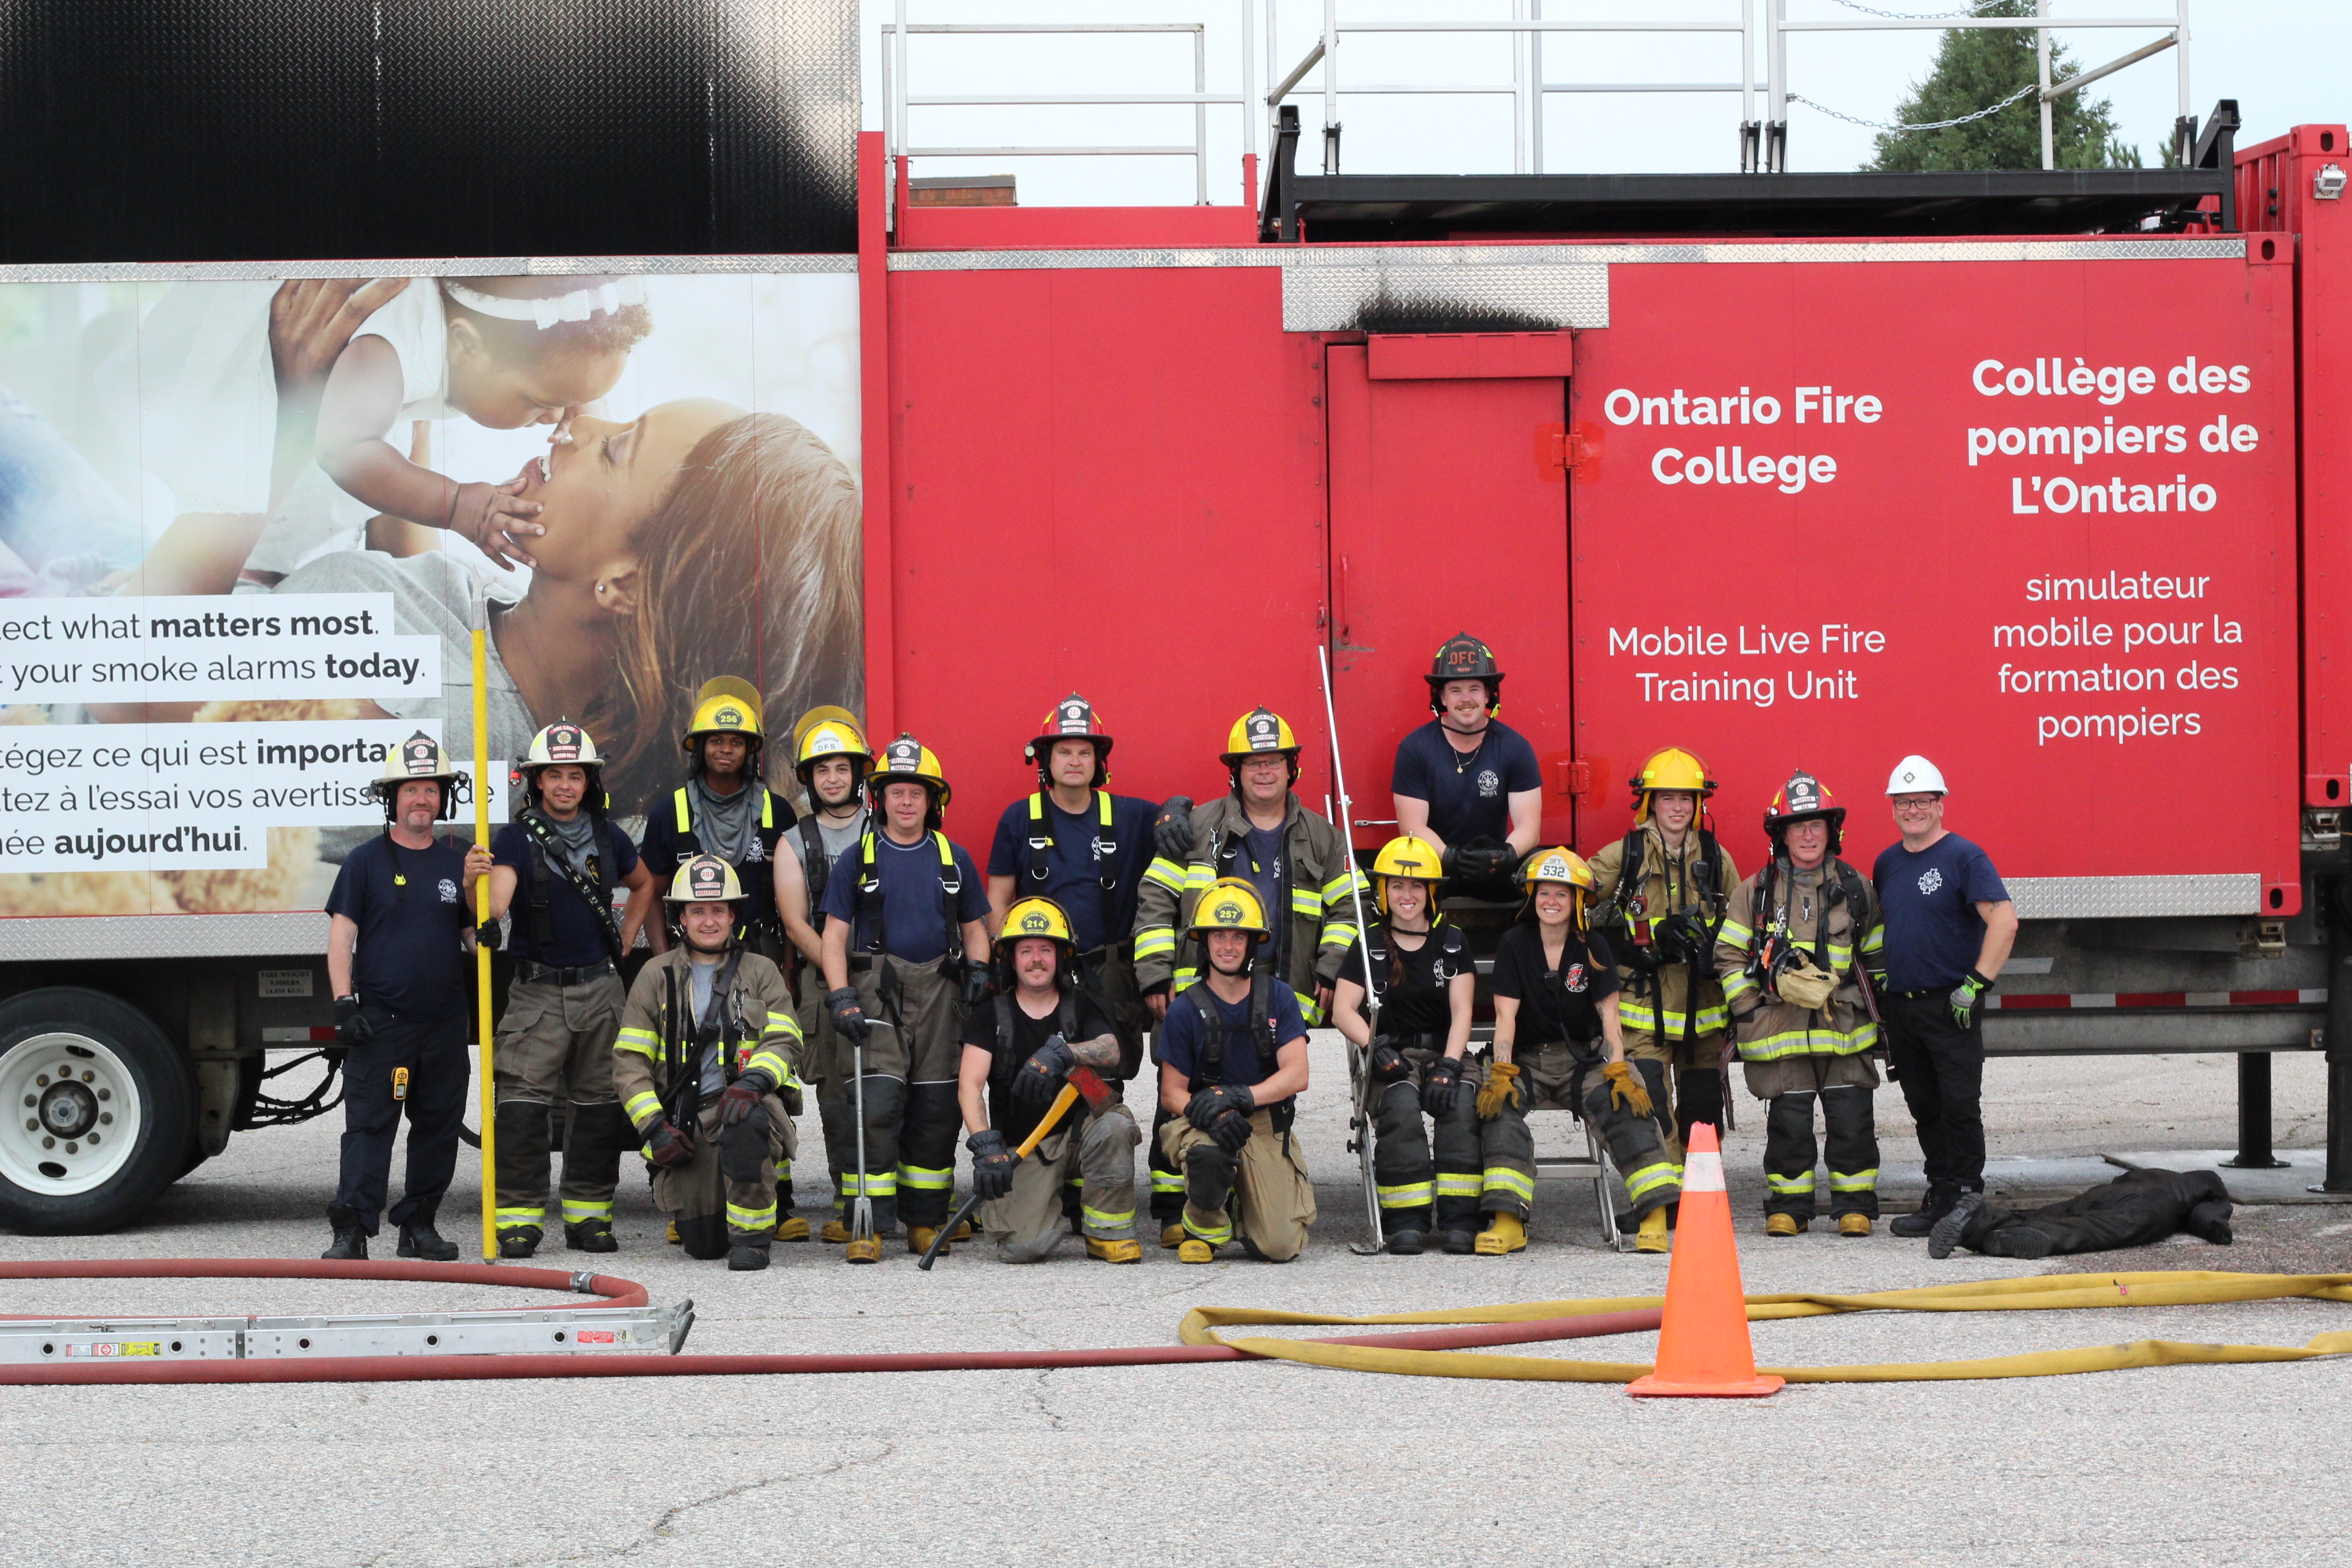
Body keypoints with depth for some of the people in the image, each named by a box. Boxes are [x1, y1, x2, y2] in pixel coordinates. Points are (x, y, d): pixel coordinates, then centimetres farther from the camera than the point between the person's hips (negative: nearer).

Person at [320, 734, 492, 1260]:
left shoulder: (459, 863, 13)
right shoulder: (366, 862, 3)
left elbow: (476, 936, 14)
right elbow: (341, 935, -1)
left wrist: (473, 889, -4)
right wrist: (344, 1001, -10)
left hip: (445, 1020, 4)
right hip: (380, 1019, -4)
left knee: (438, 1126, 8)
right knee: (369, 1124, -8)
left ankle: (419, 1225, 17)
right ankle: (351, 1230, -10)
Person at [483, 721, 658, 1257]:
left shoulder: (608, 837, 7)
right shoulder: (516, 839, -6)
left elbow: (643, 884, 25)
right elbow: (498, 894, -23)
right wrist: (487, 916, -46)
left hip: (600, 988, 4)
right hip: (538, 990, -4)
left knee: (598, 1102, 6)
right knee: (523, 1102, -10)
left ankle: (588, 1213, 14)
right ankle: (519, 1217, -7)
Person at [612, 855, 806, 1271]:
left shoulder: (761, 972, 12)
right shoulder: (656, 978, 13)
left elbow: (783, 1041, 0)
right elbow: (629, 1063, 7)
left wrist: (754, 1081, -22)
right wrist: (655, 1126, -7)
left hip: (746, 1102, -1)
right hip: (684, 1119, 1)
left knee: (747, 1121, -40)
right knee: (703, 1244, -9)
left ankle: (751, 1236, -22)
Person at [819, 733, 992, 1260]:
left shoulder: (955, 859, 12)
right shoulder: (857, 859, 5)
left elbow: (974, 926, 20)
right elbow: (834, 934, 2)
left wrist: (979, 968, 1)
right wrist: (841, 997, -10)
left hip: (939, 991, 3)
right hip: (877, 991, -3)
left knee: (935, 1110, 4)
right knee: (876, 1106, -13)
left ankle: (925, 1223, 13)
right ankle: (869, 1226, -13)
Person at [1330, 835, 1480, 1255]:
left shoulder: (1452, 944, 12)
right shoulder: (1369, 945, 10)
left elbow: (1461, 1011, 2)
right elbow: (1343, 1008, 2)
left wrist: (1449, 1066, -15)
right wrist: (1375, 1047, -18)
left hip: (1444, 1051, 1)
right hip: (1392, 1057, -1)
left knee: (1461, 1101, -32)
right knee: (1400, 1103, -34)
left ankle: (1458, 1220, -33)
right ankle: (1406, 1221, -35)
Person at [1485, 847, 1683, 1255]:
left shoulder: (1593, 947, 4)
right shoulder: (1514, 944, 1)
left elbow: (1609, 1014, -3)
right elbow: (1506, 1014, -6)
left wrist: (1619, 1073, -18)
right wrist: (1501, 1075, -20)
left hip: (1585, 1059, 1)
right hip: (1528, 1060, 0)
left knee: (1625, 1104, -28)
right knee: (1499, 1104, -31)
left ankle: (1656, 1217, -34)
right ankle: (1508, 1221, -37)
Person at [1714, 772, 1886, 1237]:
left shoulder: (1856, 889, 9)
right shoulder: (1755, 892, 5)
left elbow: (1876, 956, 15)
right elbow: (1729, 956, 7)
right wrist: (1749, 1011, -1)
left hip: (1845, 1029, 1)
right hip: (1780, 1032, -1)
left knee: (1851, 1119, -1)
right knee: (1789, 1121, 0)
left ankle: (1855, 1204, 10)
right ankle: (1787, 1206, 12)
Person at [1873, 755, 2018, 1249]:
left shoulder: (1964, 857, -7)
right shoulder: (1887, 863, 14)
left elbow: (2004, 920, -15)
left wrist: (1975, 984, -19)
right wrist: (1879, 989, 17)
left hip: (1950, 1007, -7)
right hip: (1901, 1006, 7)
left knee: (1959, 1105, -9)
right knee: (1925, 1110, 9)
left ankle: (1967, 1197, -5)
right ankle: (1940, 1198, 15)